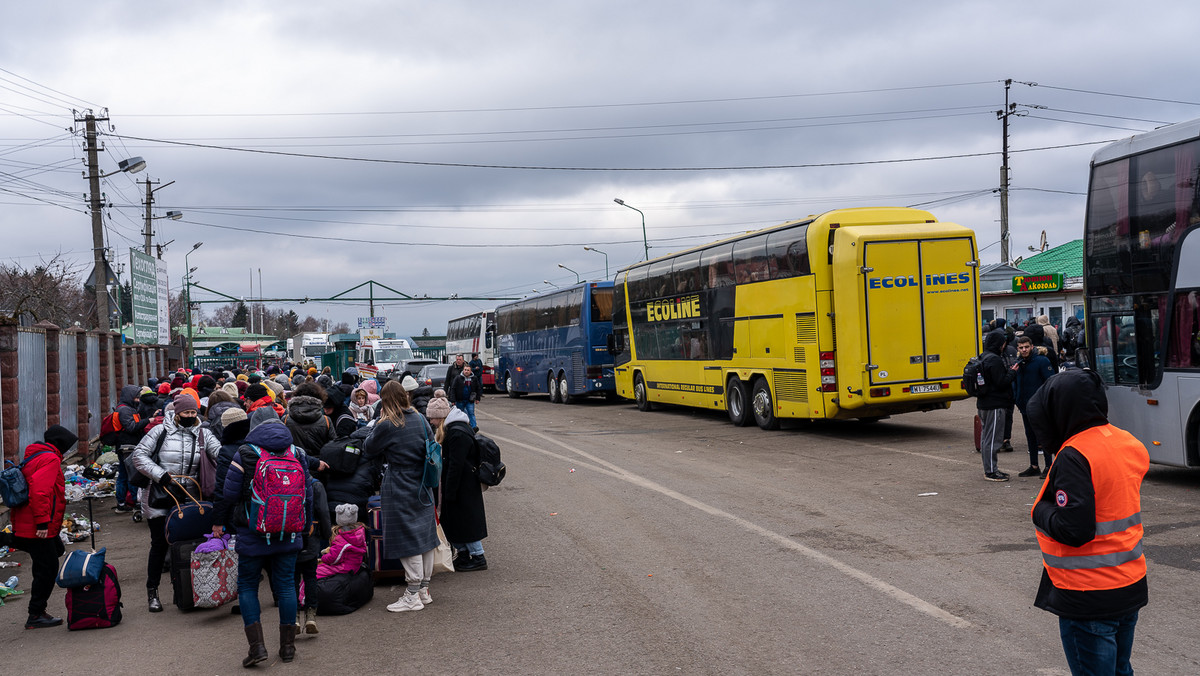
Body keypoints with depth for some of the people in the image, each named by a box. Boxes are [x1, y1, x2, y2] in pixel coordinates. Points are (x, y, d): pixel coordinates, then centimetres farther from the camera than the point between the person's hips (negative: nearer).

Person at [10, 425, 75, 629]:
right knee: (47, 568, -4)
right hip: (38, 528, -10)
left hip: (25, 526, 10)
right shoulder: (50, 459, -14)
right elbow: (40, 491, -26)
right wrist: (42, 522, -27)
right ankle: (36, 616, 2)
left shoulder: (34, 457, 19)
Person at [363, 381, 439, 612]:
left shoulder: (387, 426, -15)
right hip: (423, 487, 7)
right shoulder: (420, 419, 4)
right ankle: (424, 589, 23)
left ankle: (413, 595, 2)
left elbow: (369, 451, -4)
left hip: (400, 488, -7)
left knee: (408, 540, -2)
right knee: (424, 535, 13)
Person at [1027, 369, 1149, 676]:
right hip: (1131, 588, 8)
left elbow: (1073, 530, -27)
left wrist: (1040, 511, -9)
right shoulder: (1129, 444, 4)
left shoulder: (1074, 457, -22)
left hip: (1089, 599, -8)